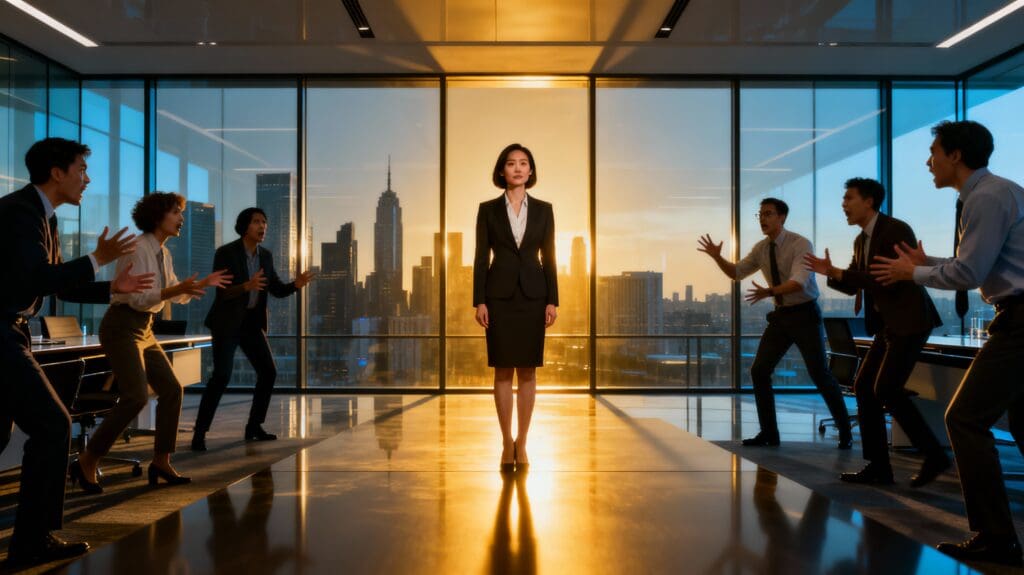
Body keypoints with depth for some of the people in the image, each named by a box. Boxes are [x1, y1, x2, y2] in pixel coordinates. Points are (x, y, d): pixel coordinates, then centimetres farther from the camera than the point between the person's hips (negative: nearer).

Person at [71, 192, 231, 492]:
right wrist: (178, 288, -31)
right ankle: (87, 462, -3)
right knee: (137, 396, -18)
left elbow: (177, 296, 22)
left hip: (144, 329, 9)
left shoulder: (163, 253, 12)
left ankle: (160, 462, 14)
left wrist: (203, 283, 13)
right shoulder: (137, 249, -15)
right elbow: (137, 298, -22)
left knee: (171, 389, 5)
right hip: (122, 328, -9)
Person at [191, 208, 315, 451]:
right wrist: (247, 286, -39)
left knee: (268, 372, 2)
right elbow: (222, 292, -21)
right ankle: (199, 433, -7)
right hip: (227, 321, -6)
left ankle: (254, 426, 16)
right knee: (222, 376, -17)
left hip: (252, 321, 6)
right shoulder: (226, 253, -14)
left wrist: (296, 284, -16)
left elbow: (277, 290, 5)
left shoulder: (266, 255, 4)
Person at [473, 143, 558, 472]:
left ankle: (522, 443, 14)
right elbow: (481, 258, 1)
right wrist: (479, 301, -6)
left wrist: (552, 301, -2)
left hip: (532, 294, 1)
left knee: (528, 371, 4)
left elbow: (548, 258, 5)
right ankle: (507, 442, 14)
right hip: (500, 295, -1)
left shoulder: (543, 210, 7)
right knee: (502, 370, 3)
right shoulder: (488, 209, 3)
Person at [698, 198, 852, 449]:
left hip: (805, 314, -6)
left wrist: (769, 292, -47)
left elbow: (798, 282, -31)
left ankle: (845, 431, 17)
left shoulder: (800, 244, -18)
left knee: (819, 374, -4)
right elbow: (737, 272, 8)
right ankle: (769, 433, 10)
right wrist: (717, 257, -10)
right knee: (759, 371, -1)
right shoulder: (761, 248, 3)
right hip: (781, 315, 6)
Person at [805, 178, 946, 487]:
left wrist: (839, 273, -20)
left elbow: (891, 281, -23)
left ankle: (935, 455, 2)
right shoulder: (861, 241, 13)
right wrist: (831, 273, -4)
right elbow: (854, 285, 16)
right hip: (887, 324, 9)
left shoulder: (897, 230, -14)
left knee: (887, 390, -14)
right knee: (863, 386, 4)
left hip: (910, 321, -9)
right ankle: (878, 465, 9)